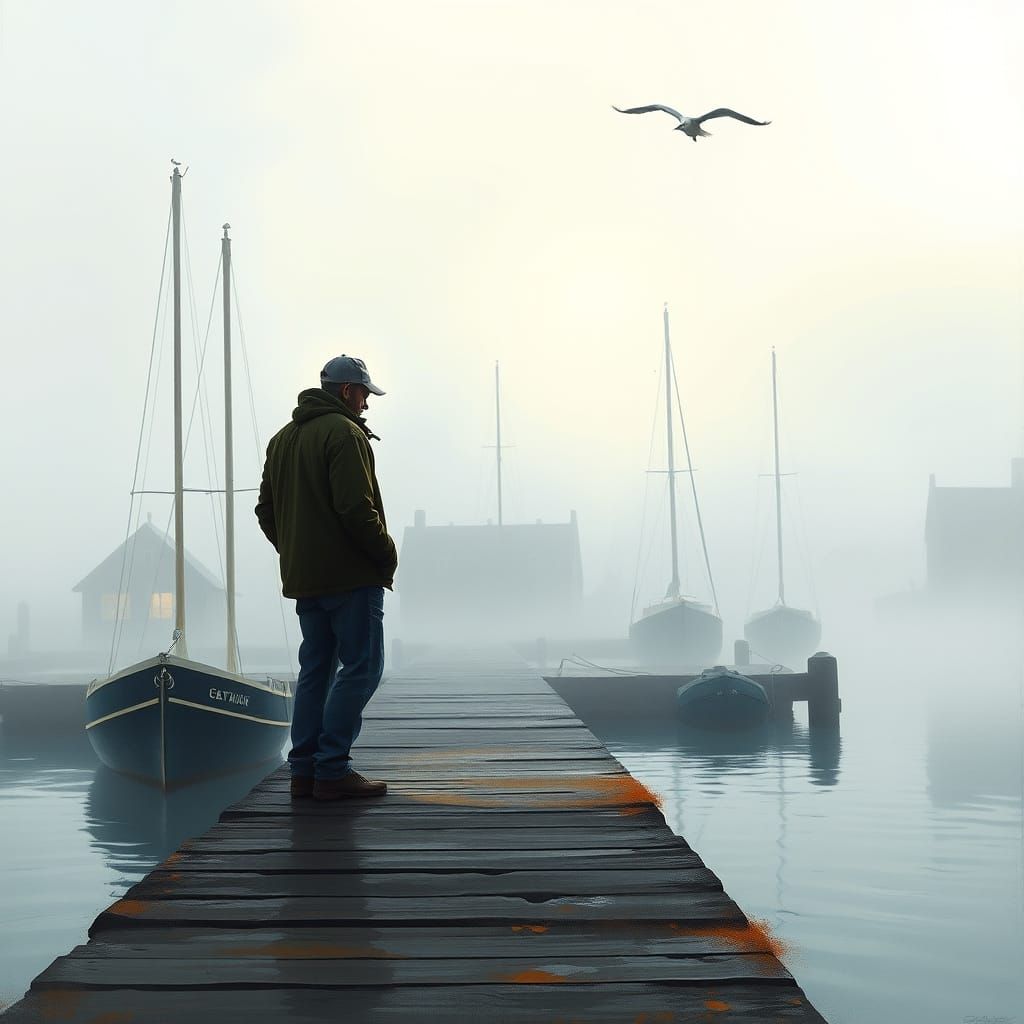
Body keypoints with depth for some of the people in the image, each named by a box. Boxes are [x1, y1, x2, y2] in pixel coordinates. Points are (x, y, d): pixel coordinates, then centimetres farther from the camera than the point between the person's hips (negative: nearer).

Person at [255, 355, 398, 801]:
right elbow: (356, 508, -20)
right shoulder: (343, 433, -12)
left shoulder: (282, 438, 18)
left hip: (303, 578, 9)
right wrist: (387, 554, -8)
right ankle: (332, 769, -8)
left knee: (315, 667, 14)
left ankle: (304, 768, 14)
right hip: (351, 575, -9)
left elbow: (266, 510, 21)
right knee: (361, 667, -5)